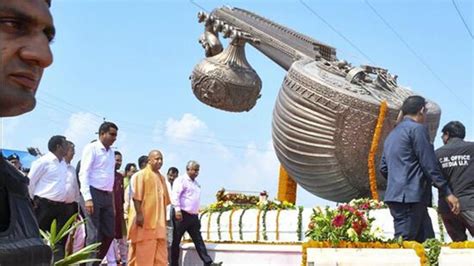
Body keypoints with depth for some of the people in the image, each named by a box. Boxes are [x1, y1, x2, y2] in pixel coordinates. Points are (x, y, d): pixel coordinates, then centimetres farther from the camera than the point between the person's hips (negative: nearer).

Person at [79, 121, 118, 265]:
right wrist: (87, 198, -20)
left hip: (107, 196, 7)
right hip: (93, 194, -7)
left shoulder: (111, 152, 17)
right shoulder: (91, 148, -4)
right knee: (94, 235, -7)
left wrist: (112, 198, 11)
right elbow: (84, 174, -11)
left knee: (109, 233, 5)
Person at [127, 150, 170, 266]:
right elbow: (136, 197, -14)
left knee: (160, 252, 5)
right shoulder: (141, 175, -6)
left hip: (159, 221, 8)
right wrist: (139, 214, -22)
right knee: (143, 251, -5)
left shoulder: (161, 178, 17)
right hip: (145, 219, -8)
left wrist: (163, 218, 17)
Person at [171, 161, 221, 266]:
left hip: (193, 216, 8)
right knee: (176, 241, 1)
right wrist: (177, 210, -26)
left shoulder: (196, 183, 20)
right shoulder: (181, 180, -5)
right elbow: (175, 195, -16)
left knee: (198, 240, 2)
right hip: (182, 215, -8)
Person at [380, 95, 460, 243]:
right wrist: (447, 192, -8)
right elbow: (429, 164, -11)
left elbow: (383, 168, 22)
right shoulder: (417, 128, -5)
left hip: (396, 196, 9)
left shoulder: (392, 134, 22)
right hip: (411, 197, -9)